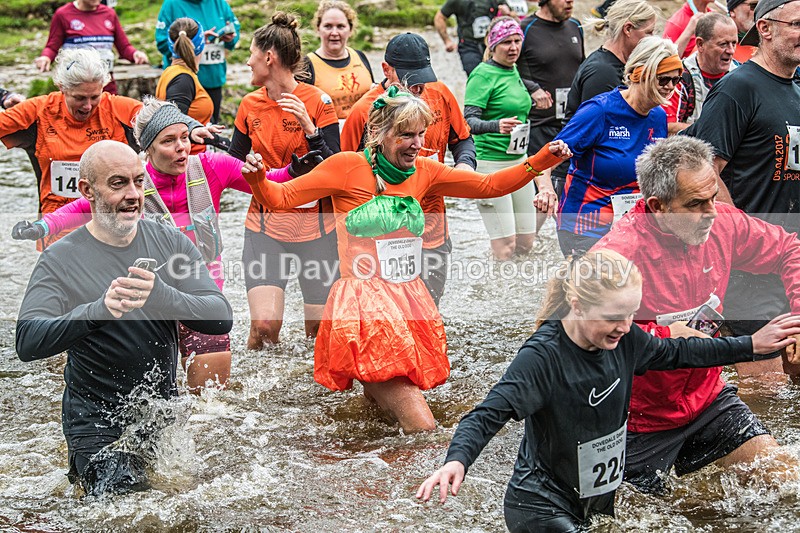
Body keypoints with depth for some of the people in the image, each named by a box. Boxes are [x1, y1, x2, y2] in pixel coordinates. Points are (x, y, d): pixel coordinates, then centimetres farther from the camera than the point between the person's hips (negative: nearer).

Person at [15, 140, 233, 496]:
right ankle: (84, 470, 14)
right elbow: (27, 343, -24)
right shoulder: (60, 260, -12)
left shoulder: (171, 243, -1)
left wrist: (162, 297, -33)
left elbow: (222, 318, -12)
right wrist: (97, 311, -42)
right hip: (98, 421, -4)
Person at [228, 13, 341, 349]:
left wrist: (309, 128, -24)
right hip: (264, 223, 2)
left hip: (313, 222, -2)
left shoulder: (317, 101, -7)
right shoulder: (250, 105, 4)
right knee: (264, 323, -15)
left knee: (322, 328, 3)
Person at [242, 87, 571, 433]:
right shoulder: (347, 167, -4)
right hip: (365, 301, -6)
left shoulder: (423, 171, 10)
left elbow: (490, 186, 16)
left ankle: (374, 386, 35)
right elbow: (281, 197, -2)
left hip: (410, 299, 6)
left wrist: (542, 160, 6)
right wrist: (258, 179, -23)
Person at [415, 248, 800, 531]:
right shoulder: (543, 356, -26)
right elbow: (488, 415, -32)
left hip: (599, 502, 7)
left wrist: (752, 346, 15)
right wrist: (457, 461, -52)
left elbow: (673, 353, 12)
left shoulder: (624, 339, -6)